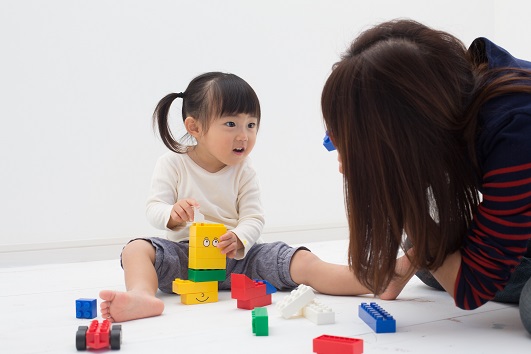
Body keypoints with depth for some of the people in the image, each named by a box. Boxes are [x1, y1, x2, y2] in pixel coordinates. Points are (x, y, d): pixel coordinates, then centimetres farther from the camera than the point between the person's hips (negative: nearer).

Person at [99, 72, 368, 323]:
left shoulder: (244, 172, 3)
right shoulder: (172, 163, -1)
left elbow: (253, 218, -3)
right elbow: (153, 209, -5)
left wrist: (239, 240, -27)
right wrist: (172, 214, -30)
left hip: (236, 255, 1)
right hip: (185, 256, 0)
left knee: (301, 261, -19)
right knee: (137, 249, -28)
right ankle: (142, 296, -55)